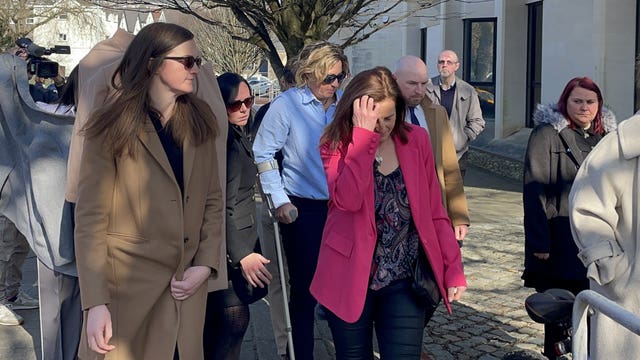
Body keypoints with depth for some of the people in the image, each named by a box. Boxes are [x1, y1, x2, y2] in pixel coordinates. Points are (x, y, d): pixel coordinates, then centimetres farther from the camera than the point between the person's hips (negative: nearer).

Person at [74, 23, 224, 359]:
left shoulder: (199, 122, 6)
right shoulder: (112, 127, -7)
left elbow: (212, 199, 9)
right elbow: (90, 218, -11)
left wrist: (206, 264, -5)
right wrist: (95, 302, -18)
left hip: (187, 286, 4)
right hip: (130, 285, -4)